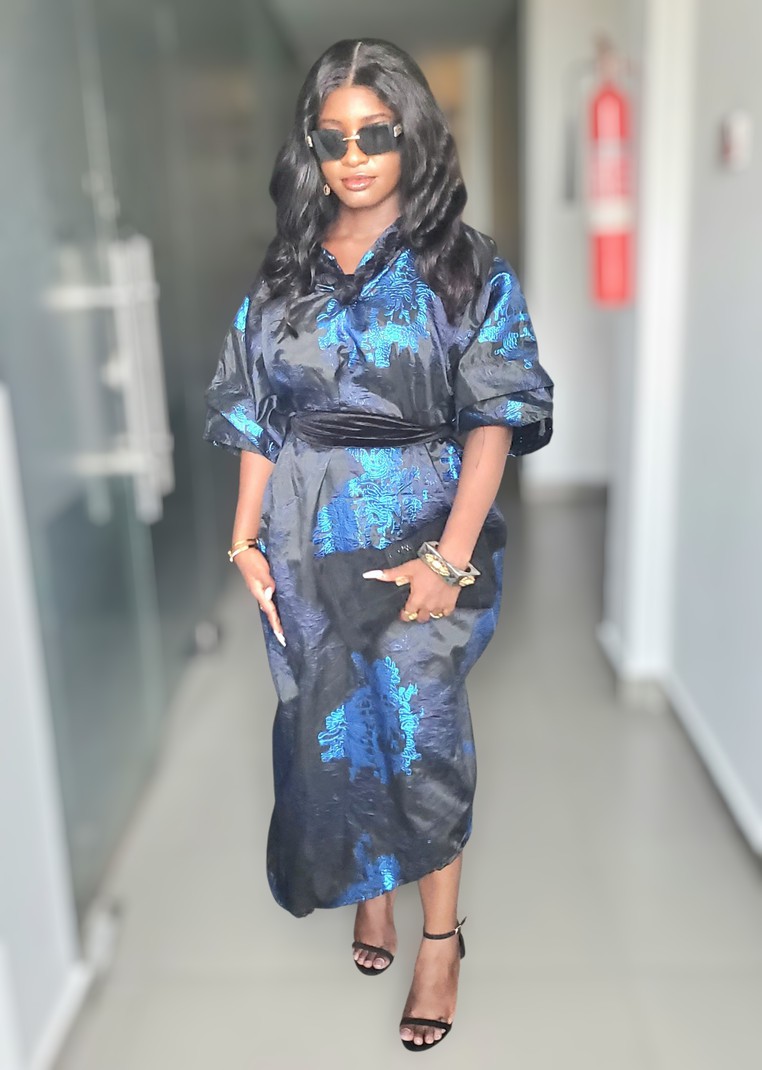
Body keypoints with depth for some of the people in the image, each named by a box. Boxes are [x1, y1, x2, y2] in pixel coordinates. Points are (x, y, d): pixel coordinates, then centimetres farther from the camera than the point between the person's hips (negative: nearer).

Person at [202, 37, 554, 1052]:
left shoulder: (467, 265, -2)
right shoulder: (284, 271, 8)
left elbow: (494, 418, -8)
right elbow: (256, 415, 8)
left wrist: (449, 558, -17)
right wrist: (245, 538, 0)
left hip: (421, 524, -3)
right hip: (306, 531, 4)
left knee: (420, 726, 0)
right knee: (330, 715, 11)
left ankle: (440, 936, 19)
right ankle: (369, 888, 35)